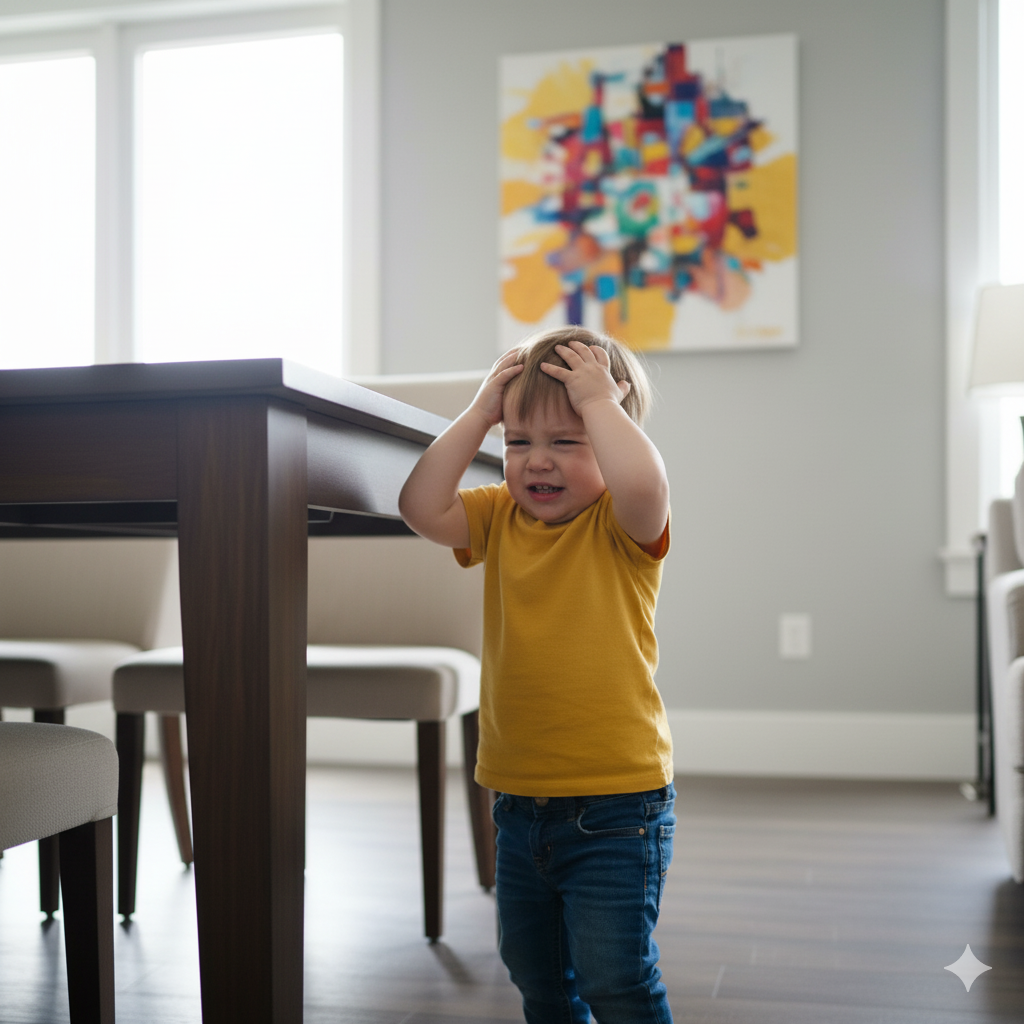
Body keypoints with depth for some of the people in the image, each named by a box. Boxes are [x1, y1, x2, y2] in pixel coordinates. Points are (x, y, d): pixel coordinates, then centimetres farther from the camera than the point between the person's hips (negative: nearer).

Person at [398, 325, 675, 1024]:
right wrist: (480, 413, -9)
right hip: (519, 801, 6)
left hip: (615, 805, -6)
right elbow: (422, 508, -11)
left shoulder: (622, 524, -11)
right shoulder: (500, 517, 4)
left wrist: (598, 401, -21)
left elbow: (643, 484, -35)